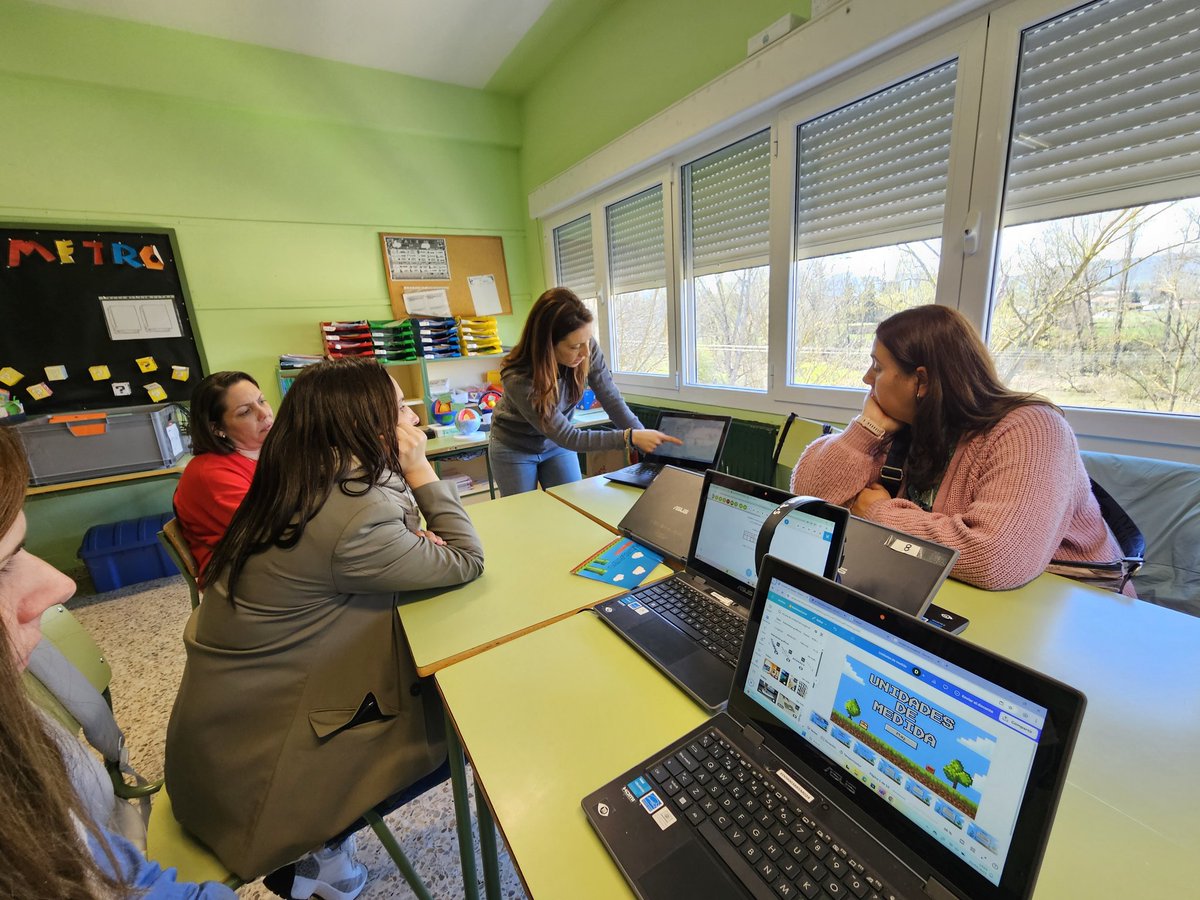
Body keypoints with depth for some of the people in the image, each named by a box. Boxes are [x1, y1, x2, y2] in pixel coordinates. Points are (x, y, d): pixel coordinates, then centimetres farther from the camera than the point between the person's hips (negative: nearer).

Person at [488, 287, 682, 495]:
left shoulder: (588, 349, -24)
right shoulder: (518, 379, -36)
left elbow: (612, 401, -17)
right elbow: (567, 437, -31)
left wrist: (648, 442, -26)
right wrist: (631, 438, -37)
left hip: (557, 442, 4)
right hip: (514, 448, -3)